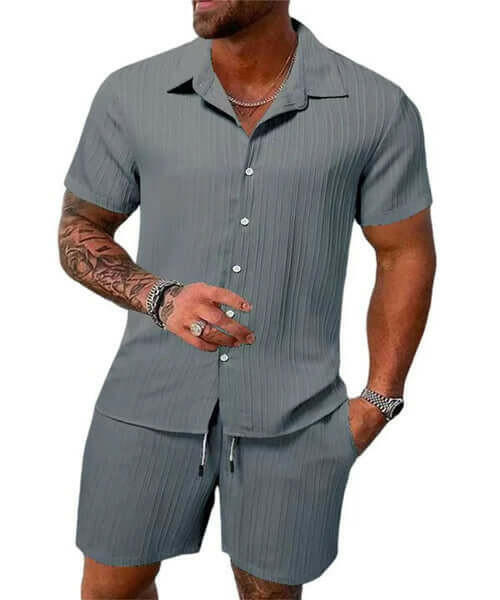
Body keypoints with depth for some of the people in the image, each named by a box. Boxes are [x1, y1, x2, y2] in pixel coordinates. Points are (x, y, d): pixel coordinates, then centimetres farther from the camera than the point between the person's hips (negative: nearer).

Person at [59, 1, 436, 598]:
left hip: (294, 416, 0)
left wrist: (377, 401, -3)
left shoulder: (378, 109, -8)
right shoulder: (130, 94, -6)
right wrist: (162, 299, -17)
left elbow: (406, 255, 1)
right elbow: (79, 232, 3)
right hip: (152, 401, 2)